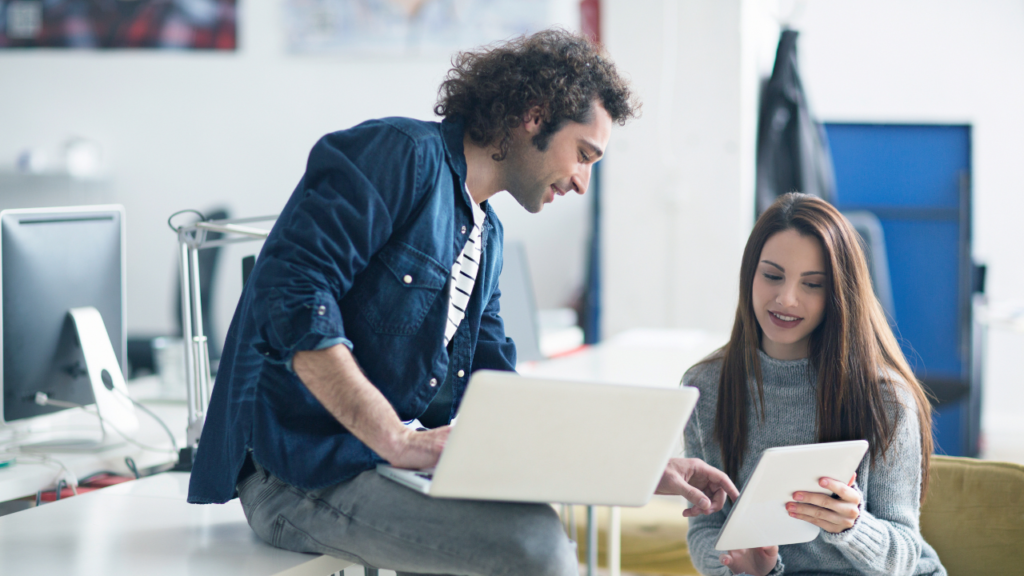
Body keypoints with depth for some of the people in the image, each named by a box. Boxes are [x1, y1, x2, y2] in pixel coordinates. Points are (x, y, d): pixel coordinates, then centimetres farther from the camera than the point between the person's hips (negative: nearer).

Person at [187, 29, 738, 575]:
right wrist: (396, 440, -28)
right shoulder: (403, 154, -9)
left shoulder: (485, 237, 20)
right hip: (296, 467, -10)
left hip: (380, 460, 10)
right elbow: (291, 295, -22)